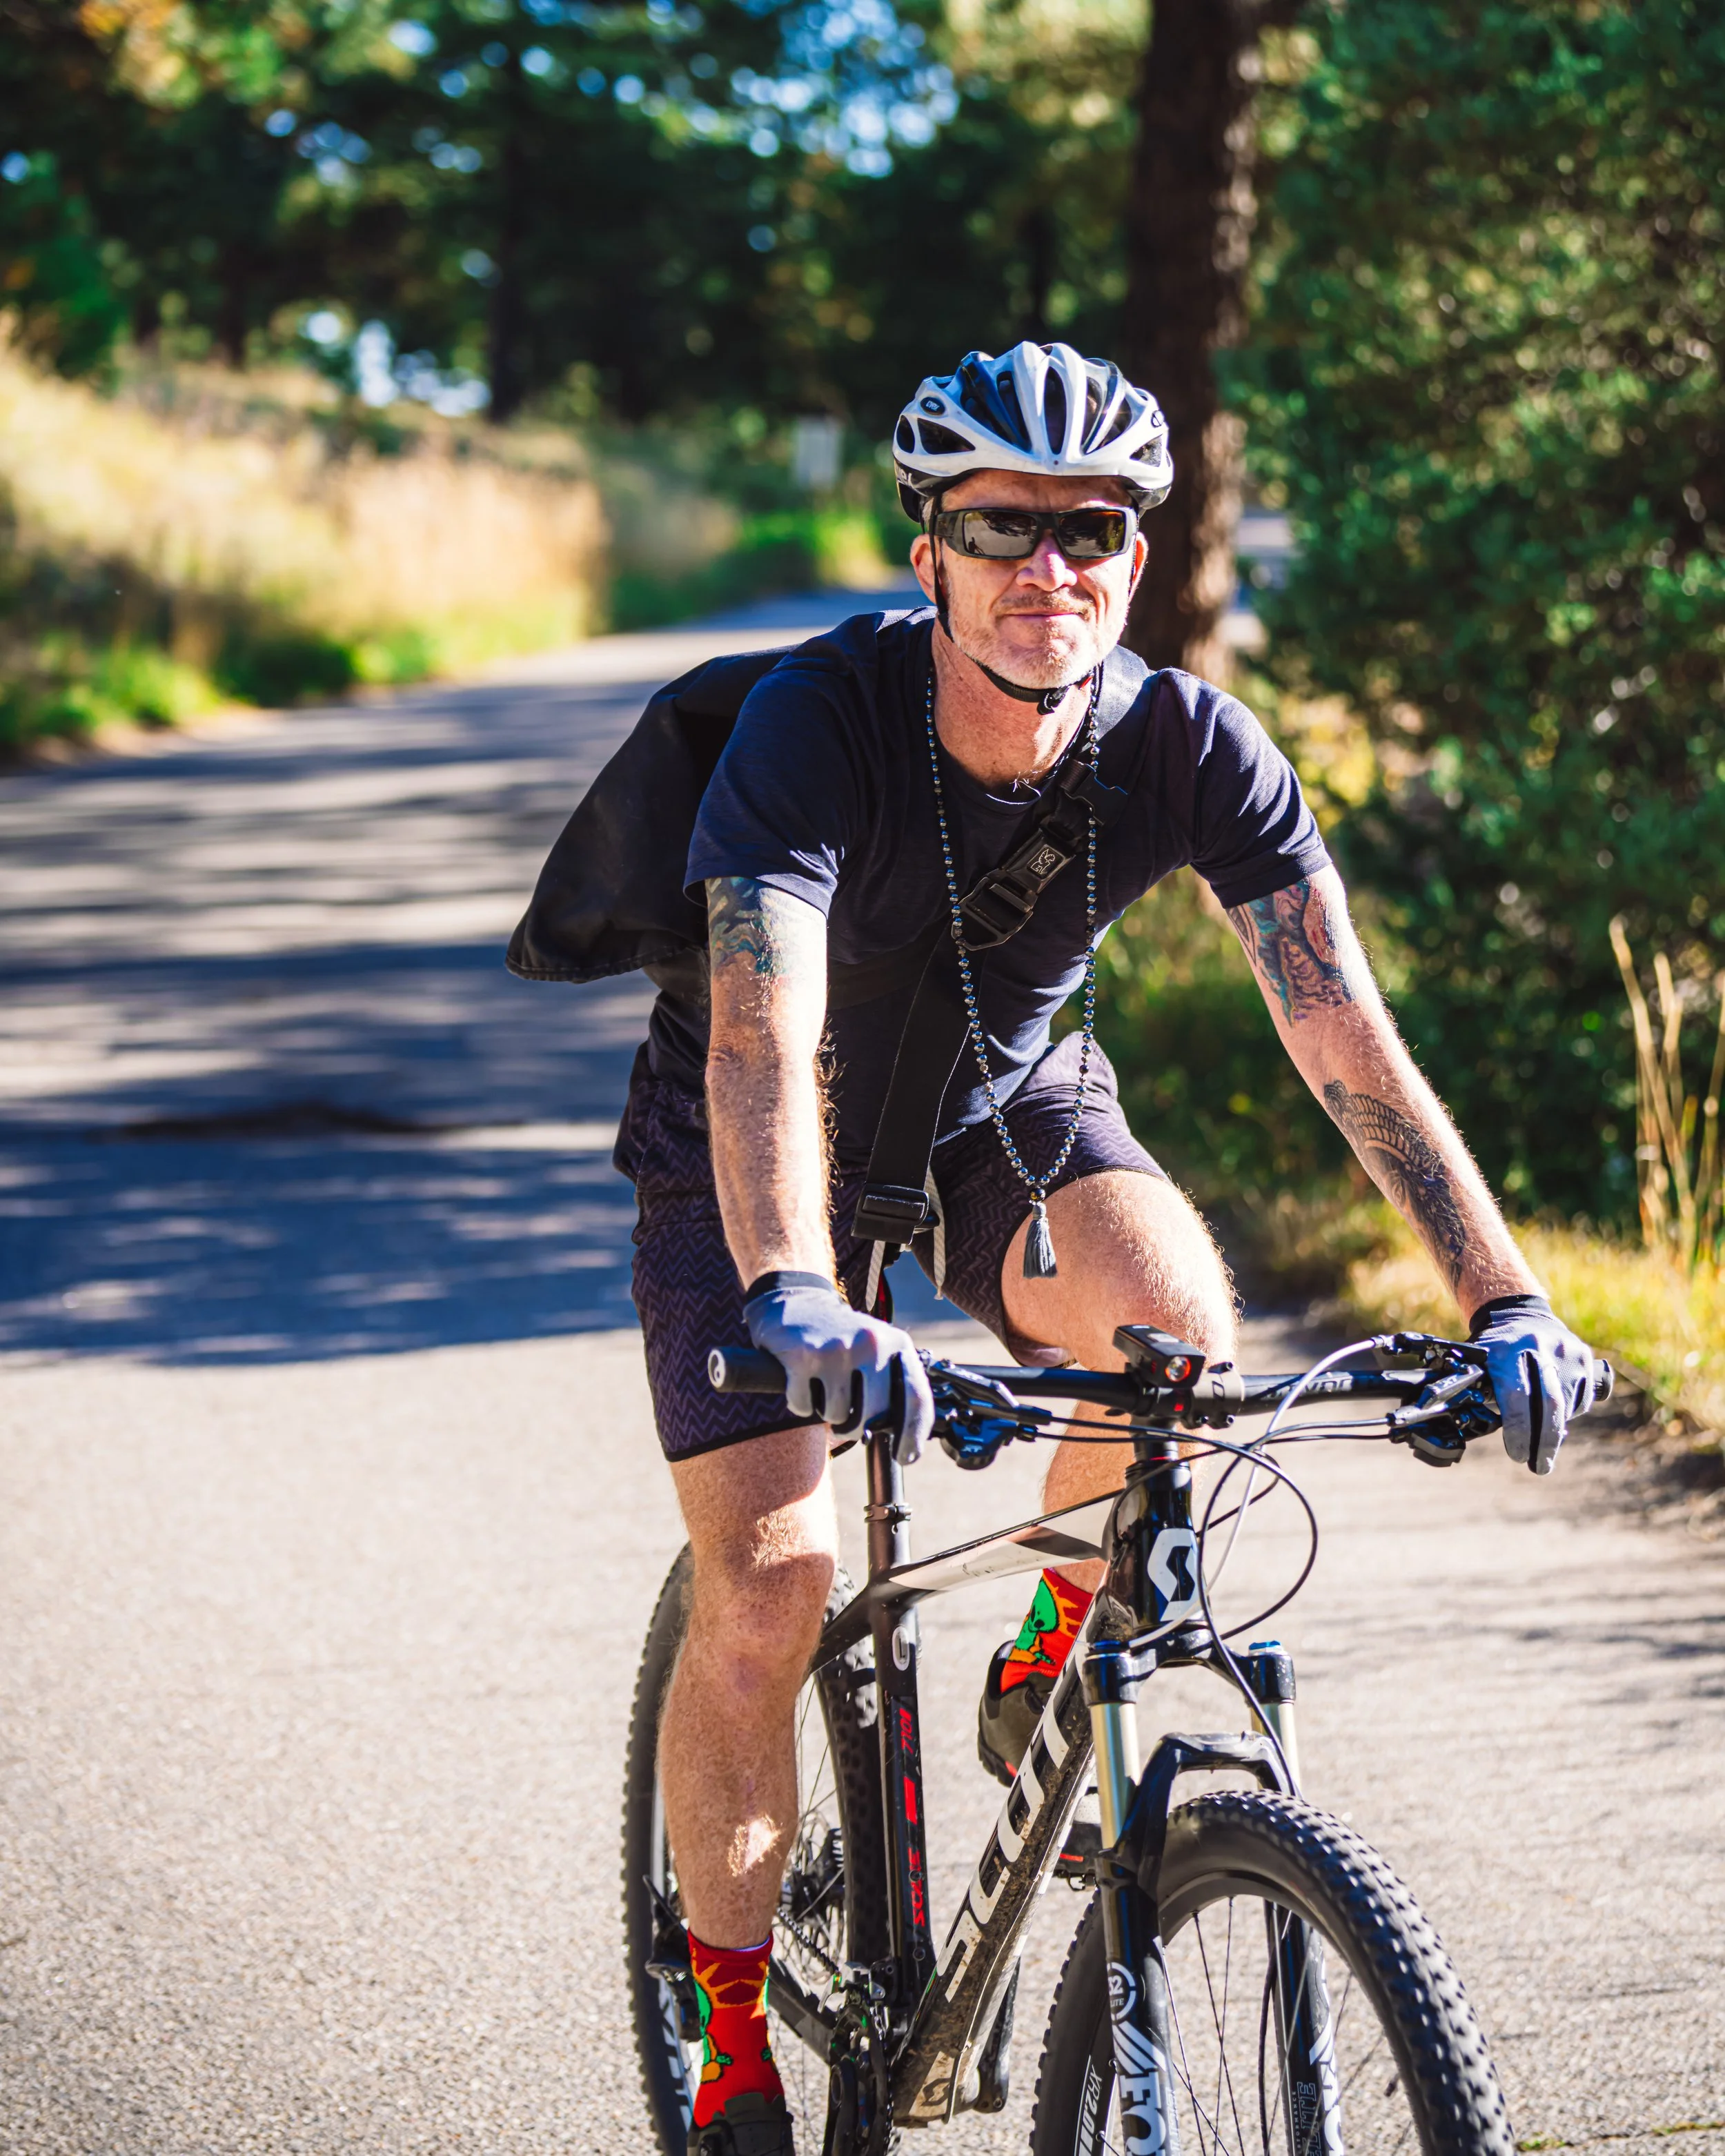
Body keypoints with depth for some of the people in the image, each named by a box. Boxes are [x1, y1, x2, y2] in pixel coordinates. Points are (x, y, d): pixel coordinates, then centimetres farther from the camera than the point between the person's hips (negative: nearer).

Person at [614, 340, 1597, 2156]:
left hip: (1002, 1104, 2)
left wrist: (1504, 1298, -37)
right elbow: (760, 1034, -44)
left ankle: (1052, 1653, -1)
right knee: (766, 1583, -15)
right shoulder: (814, 721, -31)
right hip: (767, 1145, -2)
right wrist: (791, 1293, -62)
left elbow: (1345, 1032, -26)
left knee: (1171, 1310, -31)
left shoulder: (1189, 747, -22)